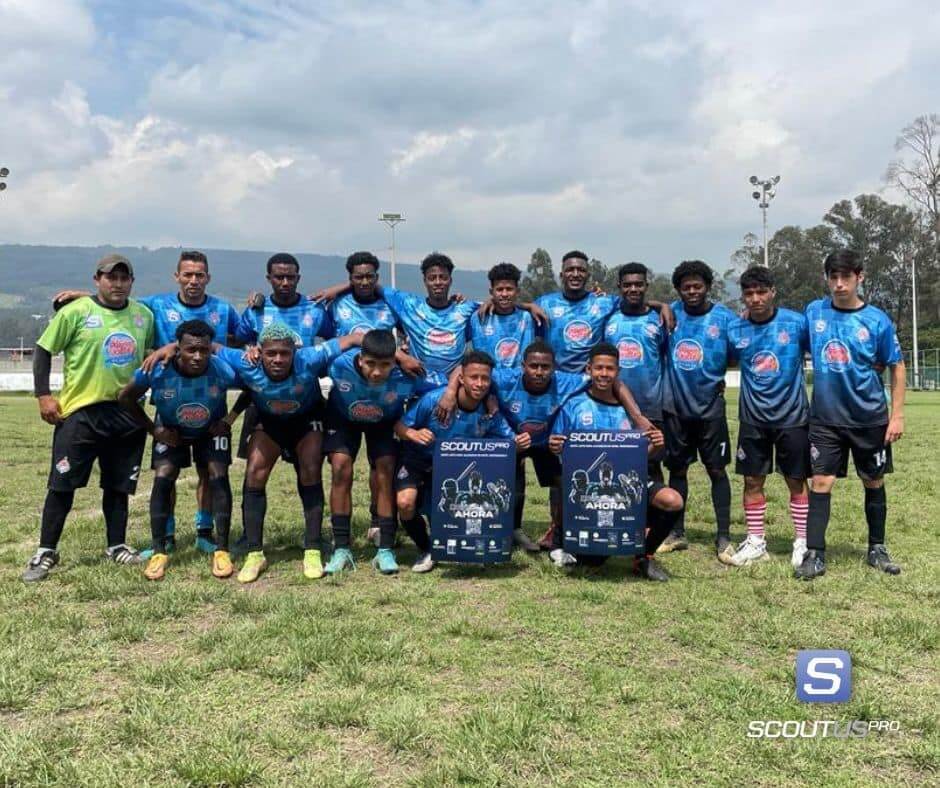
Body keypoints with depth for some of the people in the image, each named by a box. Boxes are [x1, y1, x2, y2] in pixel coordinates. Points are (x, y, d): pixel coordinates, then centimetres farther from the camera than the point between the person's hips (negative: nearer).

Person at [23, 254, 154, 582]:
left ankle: (117, 546, 24)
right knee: (62, 484, 0)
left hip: (127, 413, 4)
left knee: (119, 485, 12)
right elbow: (43, 350, -2)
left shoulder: (144, 315, 7)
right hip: (80, 411, -4)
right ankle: (46, 552, 10)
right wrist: (43, 395, -9)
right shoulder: (75, 311, -6)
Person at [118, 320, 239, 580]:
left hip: (212, 430, 0)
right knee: (163, 478, -12)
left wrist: (229, 420, -16)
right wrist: (153, 429, -12)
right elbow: (126, 398, -14)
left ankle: (222, 551, -5)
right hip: (171, 431, 1)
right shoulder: (157, 370, -33)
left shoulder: (224, 371, -35)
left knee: (219, 476, -13)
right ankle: (158, 552, -3)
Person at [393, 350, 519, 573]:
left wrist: (518, 443, -31)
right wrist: (413, 434, -38)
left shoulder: (490, 412, -14)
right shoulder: (433, 400, -24)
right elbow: (400, 425, -15)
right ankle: (425, 550, 1)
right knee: (406, 502, -28)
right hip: (418, 462, -3)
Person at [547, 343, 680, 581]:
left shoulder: (626, 409, 10)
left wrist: (653, 447, -9)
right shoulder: (573, 406, 0)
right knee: (592, 559, -7)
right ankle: (561, 536, 30)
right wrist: (555, 448, -23)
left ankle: (644, 557, 1)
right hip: (586, 483, -3)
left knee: (673, 501, -24)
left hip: (626, 478, 3)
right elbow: (556, 449, 0)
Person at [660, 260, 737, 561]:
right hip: (675, 406, 2)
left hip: (710, 407, -2)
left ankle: (723, 538, 9)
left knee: (717, 469, 1)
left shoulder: (724, 318, -5)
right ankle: (676, 533, 22)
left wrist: (722, 382, -13)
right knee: (677, 468, 11)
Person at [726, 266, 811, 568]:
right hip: (752, 417, 2)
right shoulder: (734, 329, -2)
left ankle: (803, 542, 19)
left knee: (796, 480, 7)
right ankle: (755, 542, 20)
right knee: (752, 480, 8)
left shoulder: (796, 323, -8)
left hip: (792, 416, -2)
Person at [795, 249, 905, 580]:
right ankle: (814, 554, 1)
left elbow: (897, 367, 0)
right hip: (826, 418, 1)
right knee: (820, 483, -4)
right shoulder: (813, 312, -1)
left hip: (870, 418, 0)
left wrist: (897, 415, -4)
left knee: (874, 483, 12)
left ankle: (877, 549, 27)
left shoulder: (877, 320, -7)